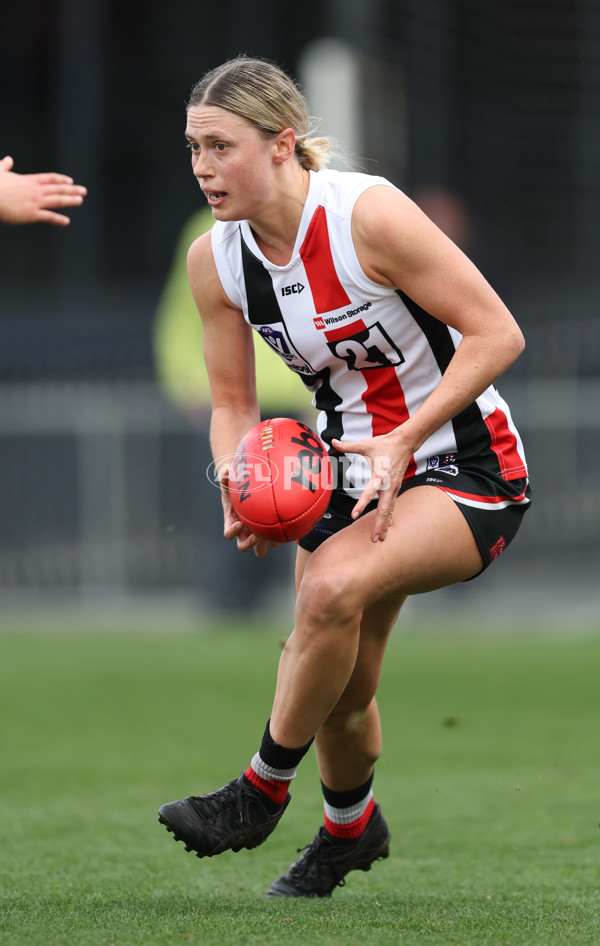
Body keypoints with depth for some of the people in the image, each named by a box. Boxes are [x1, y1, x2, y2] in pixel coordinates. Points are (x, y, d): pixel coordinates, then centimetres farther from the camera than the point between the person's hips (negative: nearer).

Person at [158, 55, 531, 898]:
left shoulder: (368, 214, -24)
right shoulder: (215, 260, -5)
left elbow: (497, 333, -20)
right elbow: (233, 404, 5)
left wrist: (402, 445, -25)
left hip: (467, 470, -6)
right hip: (350, 474, 6)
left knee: (332, 588, -31)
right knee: (339, 688, 9)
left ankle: (262, 790, -12)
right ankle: (350, 829, 41)